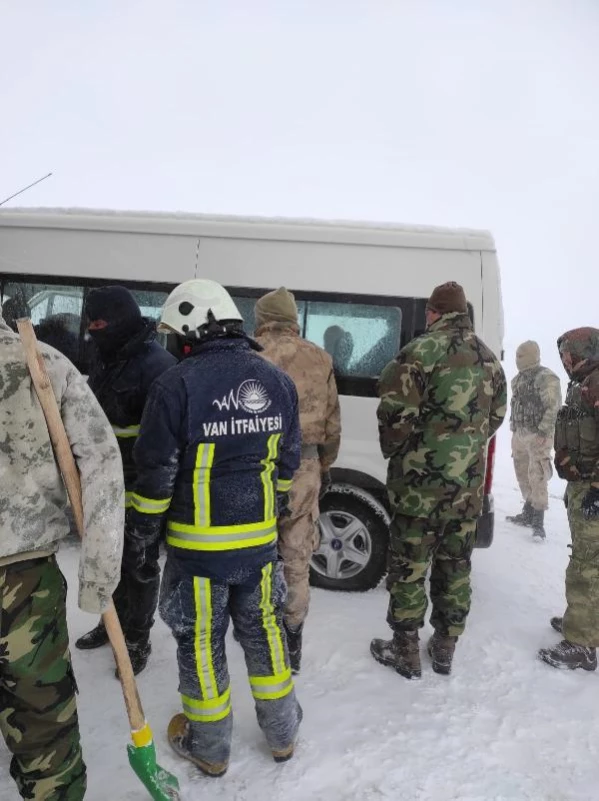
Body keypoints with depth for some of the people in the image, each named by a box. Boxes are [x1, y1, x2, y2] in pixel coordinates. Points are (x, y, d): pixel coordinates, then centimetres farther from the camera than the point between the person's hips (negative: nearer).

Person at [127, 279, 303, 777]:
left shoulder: (177, 384, -17)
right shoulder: (278, 381, 0)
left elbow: (157, 471, -13)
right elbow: (288, 461, 8)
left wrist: (144, 530, 2)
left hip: (198, 544, -4)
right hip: (259, 539, 5)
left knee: (201, 640, 14)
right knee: (262, 628, 21)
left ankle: (209, 748, 33)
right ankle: (282, 735, 37)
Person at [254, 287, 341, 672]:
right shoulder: (320, 358, 5)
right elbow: (332, 423, 10)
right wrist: (325, 466, 22)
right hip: (303, 468, 2)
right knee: (296, 559, 13)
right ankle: (292, 638, 24)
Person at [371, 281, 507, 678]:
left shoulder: (421, 351, -13)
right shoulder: (489, 358, 10)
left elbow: (396, 413, -16)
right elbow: (496, 416, 16)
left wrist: (395, 452, 2)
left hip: (421, 480, -6)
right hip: (469, 482, 6)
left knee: (409, 566, 7)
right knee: (455, 566, 17)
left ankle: (406, 652, 20)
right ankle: (445, 648, 30)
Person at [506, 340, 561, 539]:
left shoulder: (546, 377, -11)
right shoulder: (519, 378, 15)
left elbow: (554, 407, -16)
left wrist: (543, 432, -19)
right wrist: (514, 430, 18)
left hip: (537, 435, -8)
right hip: (519, 434, 9)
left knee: (537, 477, -10)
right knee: (523, 474, 14)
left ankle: (538, 522, -6)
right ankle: (529, 513, 27)